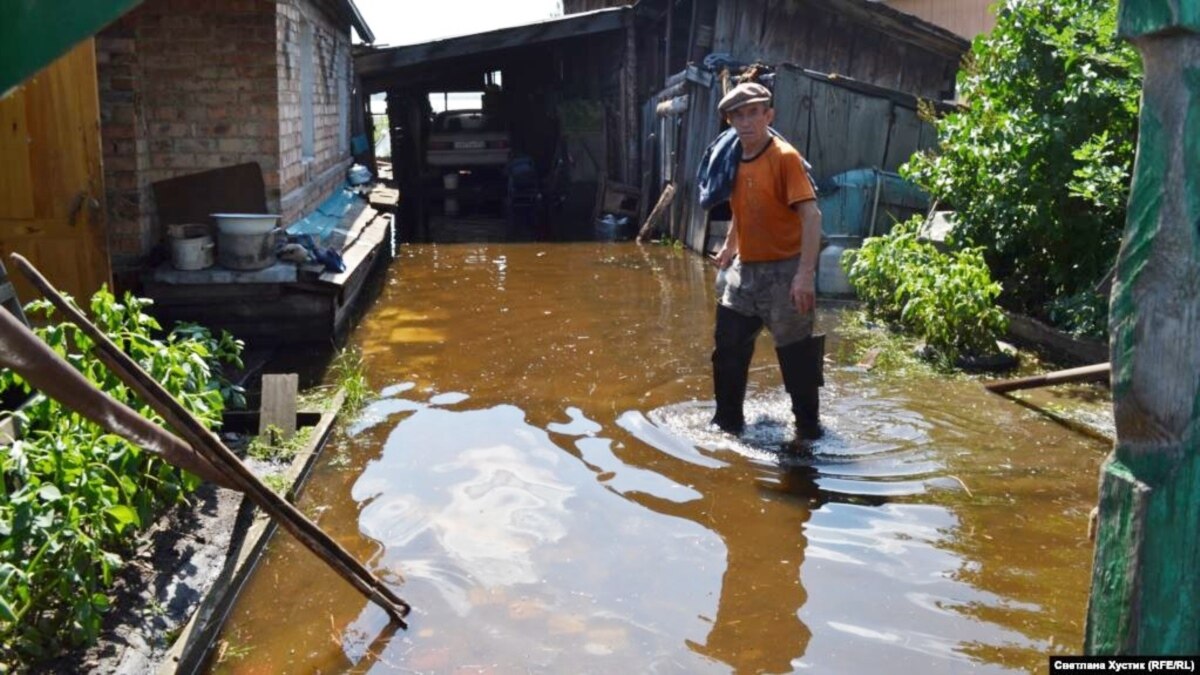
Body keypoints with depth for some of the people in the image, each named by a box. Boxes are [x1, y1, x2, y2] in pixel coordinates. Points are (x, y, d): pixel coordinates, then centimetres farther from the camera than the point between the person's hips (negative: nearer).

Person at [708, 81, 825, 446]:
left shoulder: (785, 157, -15)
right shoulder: (735, 161, 7)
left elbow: (811, 215, -22)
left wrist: (805, 274, -29)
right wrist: (729, 246, 23)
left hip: (783, 272, -7)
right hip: (744, 270, 7)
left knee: (796, 359, 4)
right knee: (727, 353, 13)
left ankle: (808, 431, 20)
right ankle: (728, 424, 30)